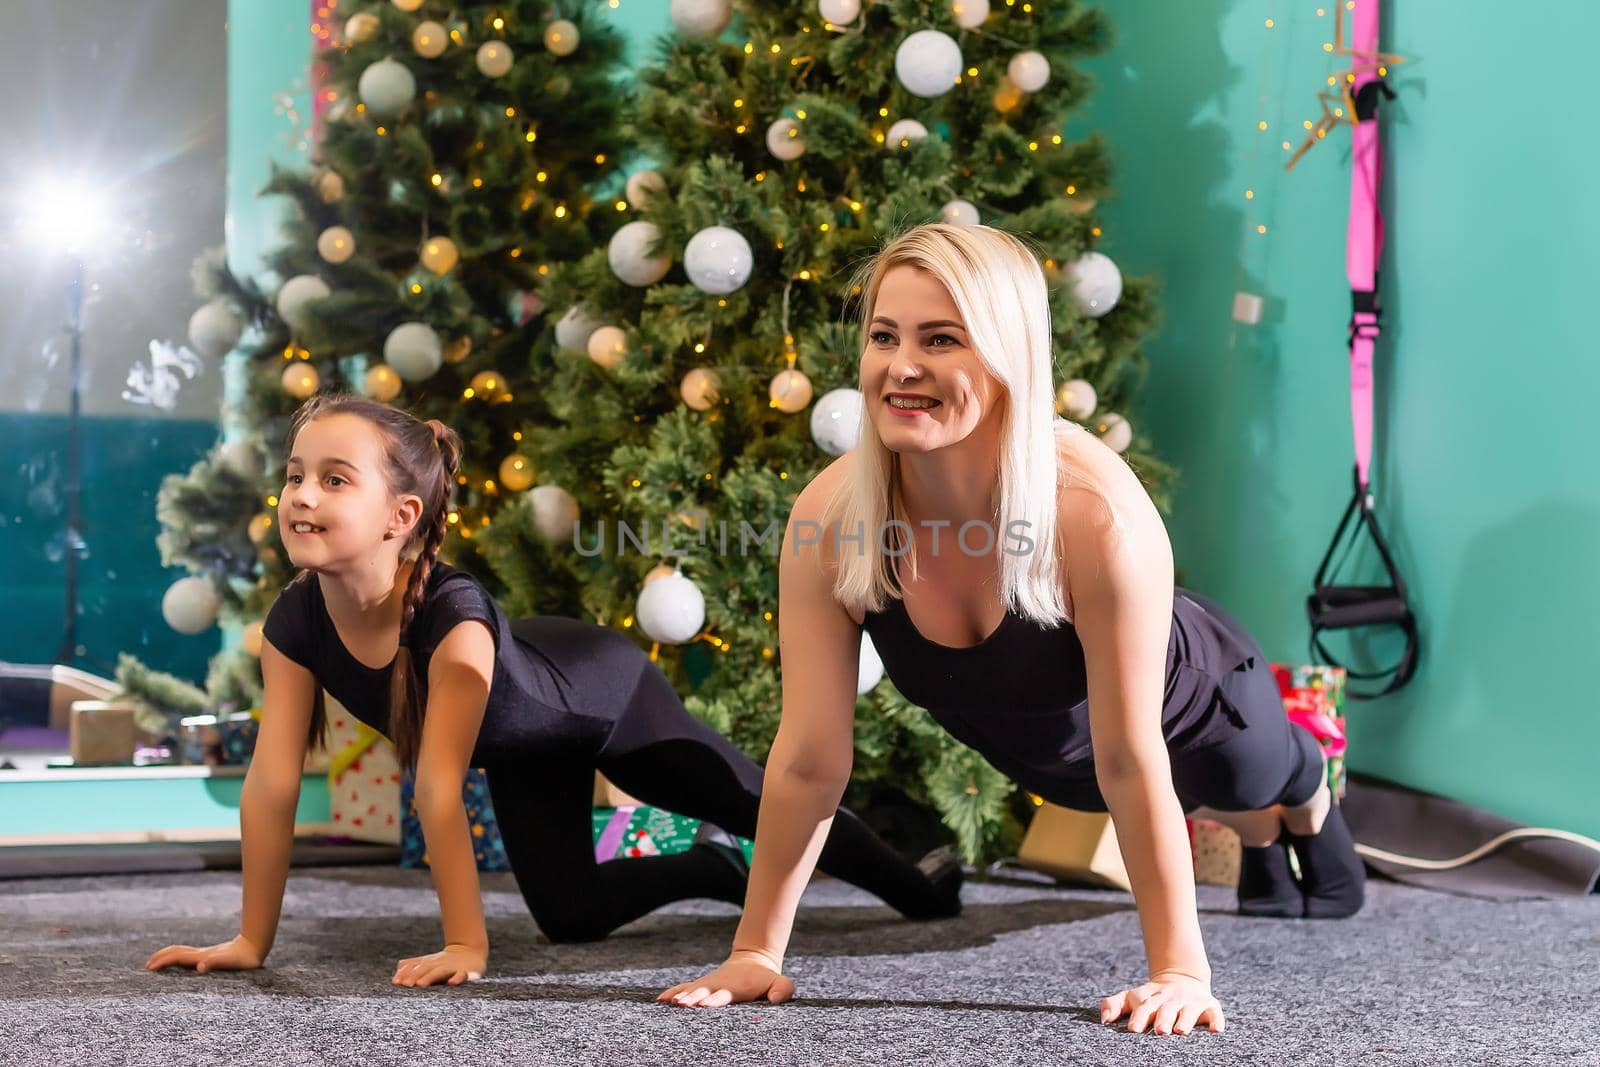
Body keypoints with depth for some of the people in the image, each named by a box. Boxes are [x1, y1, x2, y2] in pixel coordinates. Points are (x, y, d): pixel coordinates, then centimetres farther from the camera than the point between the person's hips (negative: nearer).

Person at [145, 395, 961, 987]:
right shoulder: (295, 621, -29)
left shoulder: (453, 613, -45)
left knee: (758, 805, 11)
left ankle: (913, 886, 38)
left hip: (603, 691, -5)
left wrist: (466, 947, -40)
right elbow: (271, 782, -26)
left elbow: (439, 789, -44)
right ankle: (720, 870, 38)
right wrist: (252, 941, -24)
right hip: (525, 743, 5)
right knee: (570, 917, 10)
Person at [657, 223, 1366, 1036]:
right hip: (1042, 751, 4)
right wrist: (756, 951, -23)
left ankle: (1311, 806, 68)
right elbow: (808, 760, -26)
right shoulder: (830, 516, -34)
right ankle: (1260, 833, 72)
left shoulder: (1095, 511, -45)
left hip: (1190, 714, -4)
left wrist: (1180, 971, -33)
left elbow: (1131, 759, -38)